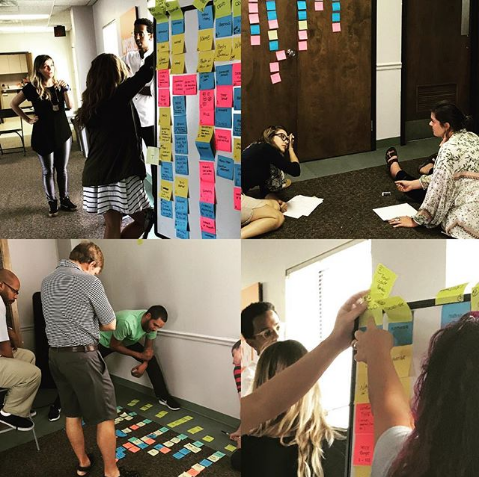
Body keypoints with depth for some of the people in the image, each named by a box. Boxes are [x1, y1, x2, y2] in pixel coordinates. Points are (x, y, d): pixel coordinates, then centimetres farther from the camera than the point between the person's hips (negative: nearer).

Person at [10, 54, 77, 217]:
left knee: (62, 169, 9)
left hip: (63, 132, 3)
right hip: (44, 135, -3)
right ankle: (52, 203, 14)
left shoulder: (60, 85, 4)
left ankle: (65, 200, 19)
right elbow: (14, 104, 1)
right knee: (48, 171, 5)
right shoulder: (32, 87, -6)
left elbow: (70, 106, -6)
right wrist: (28, 119, -2)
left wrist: (65, 88, -18)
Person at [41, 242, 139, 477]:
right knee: (105, 417, 5)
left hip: (55, 355, 8)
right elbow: (111, 324, -8)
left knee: (71, 414, 20)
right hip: (82, 356, -8)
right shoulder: (89, 281, -14)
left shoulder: (47, 281, 9)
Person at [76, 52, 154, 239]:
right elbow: (145, 73, -11)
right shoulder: (119, 96, -10)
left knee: (113, 226, 13)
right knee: (144, 219, 8)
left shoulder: (92, 103, 10)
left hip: (98, 175, 7)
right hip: (119, 176, -7)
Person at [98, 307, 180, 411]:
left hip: (127, 341, 5)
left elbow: (149, 348, -8)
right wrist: (139, 355, -30)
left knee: (151, 359, -7)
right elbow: (114, 346, -30)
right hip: (104, 341, -5)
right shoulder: (127, 322, -43)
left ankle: (163, 396, -1)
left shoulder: (152, 323, -22)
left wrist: (144, 364, -25)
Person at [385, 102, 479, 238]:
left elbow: (438, 188, -21)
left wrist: (415, 220, -11)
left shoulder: (450, 149, -23)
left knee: (422, 191, 20)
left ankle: (394, 165, 48)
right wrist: (413, 184, 18)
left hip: (468, 214, -5)